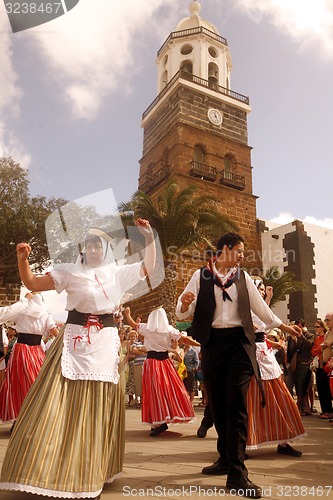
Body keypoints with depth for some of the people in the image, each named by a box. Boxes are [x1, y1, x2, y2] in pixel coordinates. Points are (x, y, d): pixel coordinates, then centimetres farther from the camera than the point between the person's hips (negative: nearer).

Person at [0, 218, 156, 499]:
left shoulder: (117, 273, 9)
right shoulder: (70, 272, 3)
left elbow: (149, 267, 16)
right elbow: (32, 283, 2)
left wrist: (149, 236, 6)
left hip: (106, 343, 2)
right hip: (75, 342, -1)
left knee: (97, 409, 9)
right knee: (63, 405, -3)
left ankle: (90, 475, 26)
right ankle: (60, 473, 14)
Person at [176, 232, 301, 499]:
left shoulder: (243, 277, 9)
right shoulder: (201, 276, 1)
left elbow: (259, 306, 19)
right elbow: (182, 312, -1)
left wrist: (284, 326, 24)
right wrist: (185, 303, -25)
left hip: (239, 342, 0)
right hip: (212, 343, 0)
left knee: (236, 404, -7)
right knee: (217, 404, 9)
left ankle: (237, 473, -3)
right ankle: (226, 458, 29)